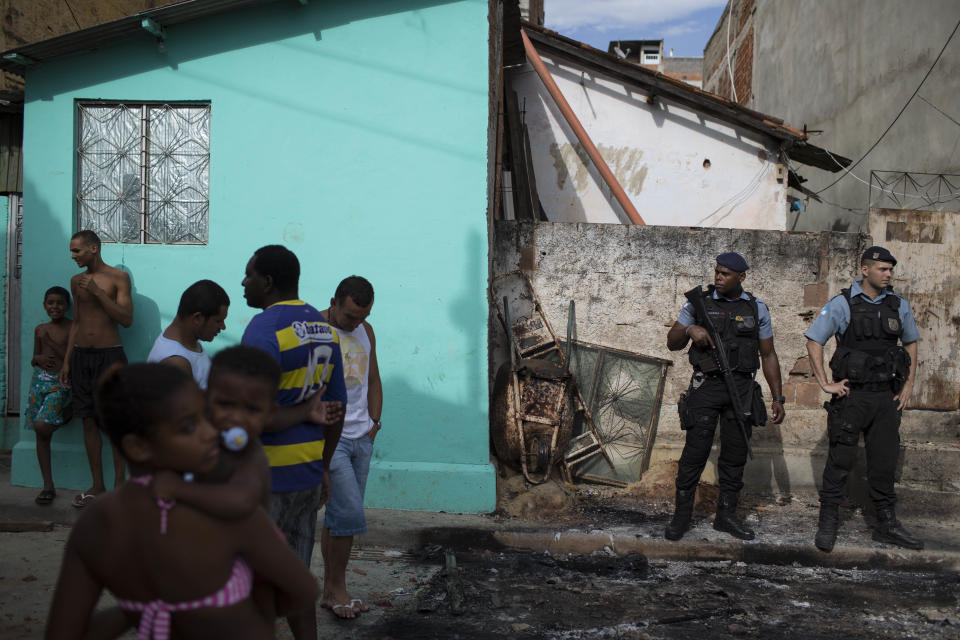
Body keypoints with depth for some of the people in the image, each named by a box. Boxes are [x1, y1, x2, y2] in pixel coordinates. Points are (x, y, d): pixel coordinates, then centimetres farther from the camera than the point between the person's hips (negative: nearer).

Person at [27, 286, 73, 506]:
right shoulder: (40, 329, 12)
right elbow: (34, 360, 20)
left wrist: (51, 342, -12)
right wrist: (38, 359, -2)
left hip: (61, 383, -5)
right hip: (40, 381, 5)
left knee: (41, 427, -25)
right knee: (41, 434, 3)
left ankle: (66, 414, 8)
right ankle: (48, 485, 7)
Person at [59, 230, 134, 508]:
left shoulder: (118, 277, -4)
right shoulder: (77, 281, 12)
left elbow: (127, 318, -12)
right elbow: (76, 322, 17)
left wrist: (97, 291, -18)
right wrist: (67, 360, 13)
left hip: (109, 355, -5)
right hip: (81, 356, 5)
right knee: (89, 420, 6)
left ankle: (119, 485, 5)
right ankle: (97, 485, 14)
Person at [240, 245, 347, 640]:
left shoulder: (263, 330, -17)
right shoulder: (324, 328, 8)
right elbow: (337, 409, 13)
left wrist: (305, 414, -12)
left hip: (265, 474, -8)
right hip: (308, 470, 8)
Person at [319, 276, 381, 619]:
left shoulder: (365, 331, 11)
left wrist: (373, 423, 12)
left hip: (361, 438, 7)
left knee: (339, 516, 12)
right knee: (350, 513, -9)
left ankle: (331, 589, 21)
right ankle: (336, 587, 8)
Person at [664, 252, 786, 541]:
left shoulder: (757, 308, 8)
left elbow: (768, 355, 12)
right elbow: (672, 342, 6)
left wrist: (778, 398, 7)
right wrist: (689, 329, -16)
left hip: (741, 388, 2)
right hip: (706, 386, -2)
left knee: (735, 454, 7)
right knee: (695, 451, -5)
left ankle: (726, 515, 21)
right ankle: (682, 515, 7)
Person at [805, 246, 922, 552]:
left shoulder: (899, 305, 7)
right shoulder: (843, 303, -6)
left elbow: (911, 342, 20)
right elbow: (813, 341, -4)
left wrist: (908, 384, 11)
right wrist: (825, 384, -8)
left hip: (887, 397, 4)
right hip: (852, 395, -4)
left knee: (885, 461, 10)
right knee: (841, 460, -1)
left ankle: (886, 524, 22)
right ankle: (828, 523, 9)